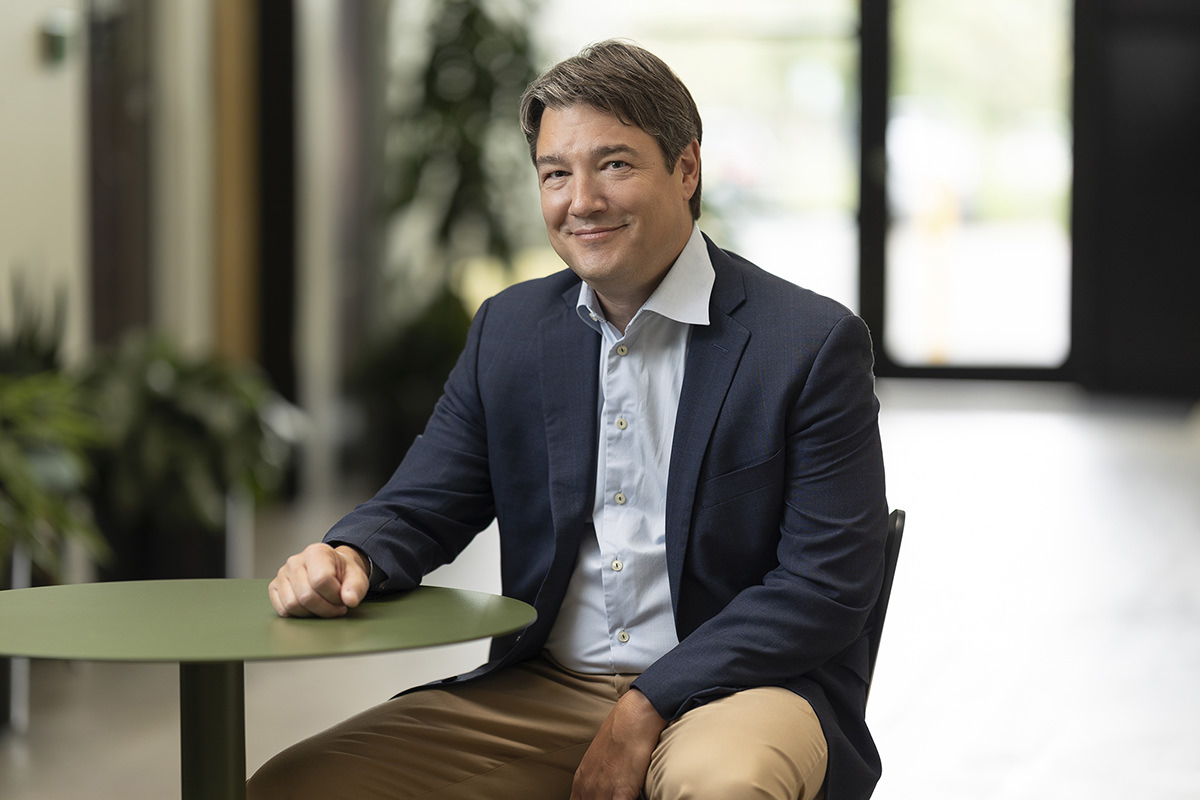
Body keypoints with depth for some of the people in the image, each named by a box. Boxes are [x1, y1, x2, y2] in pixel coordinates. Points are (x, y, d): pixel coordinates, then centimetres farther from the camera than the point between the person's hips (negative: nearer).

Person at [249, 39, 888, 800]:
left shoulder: (814, 343, -7)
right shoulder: (509, 329, 9)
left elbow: (829, 586, -11)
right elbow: (421, 508, 11)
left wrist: (649, 709, -18)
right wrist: (347, 556, -15)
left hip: (735, 688, -3)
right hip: (542, 694, 4)